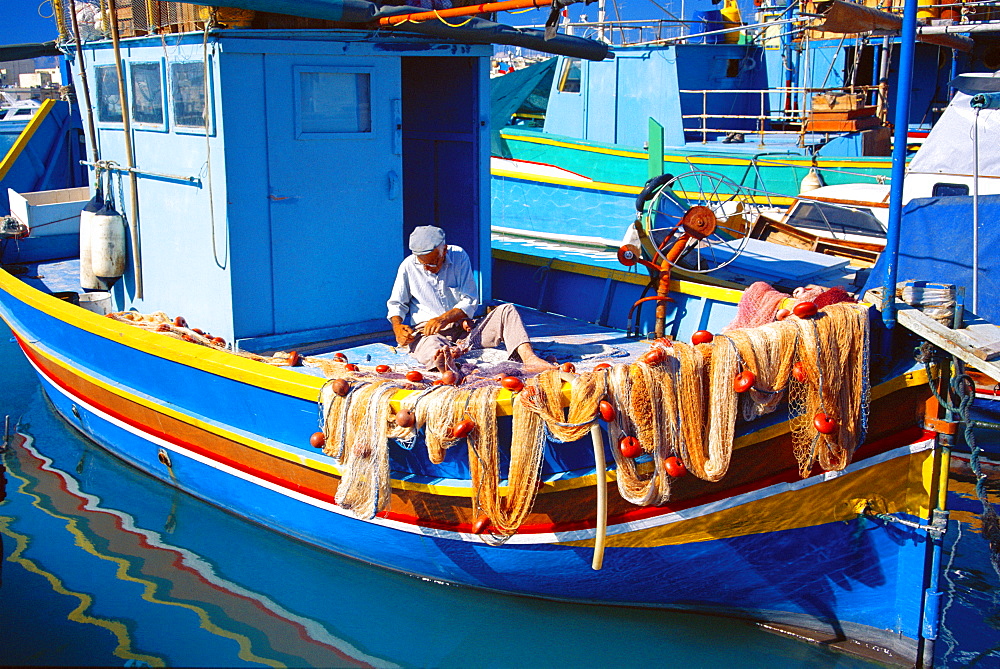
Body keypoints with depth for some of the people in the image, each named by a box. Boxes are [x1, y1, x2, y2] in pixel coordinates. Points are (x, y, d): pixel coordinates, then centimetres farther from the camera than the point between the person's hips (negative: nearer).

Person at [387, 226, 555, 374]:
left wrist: (443, 318, -17)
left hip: (462, 328, 3)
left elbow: (470, 301, 0)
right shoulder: (408, 266, 1)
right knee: (431, 347, -41)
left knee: (506, 311, -17)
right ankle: (447, 367, -81)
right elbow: (396, 304, 10)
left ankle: (529, 359, -42)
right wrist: (397, 326, -13)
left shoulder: (459, 256, 2)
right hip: (426, 332, -3)